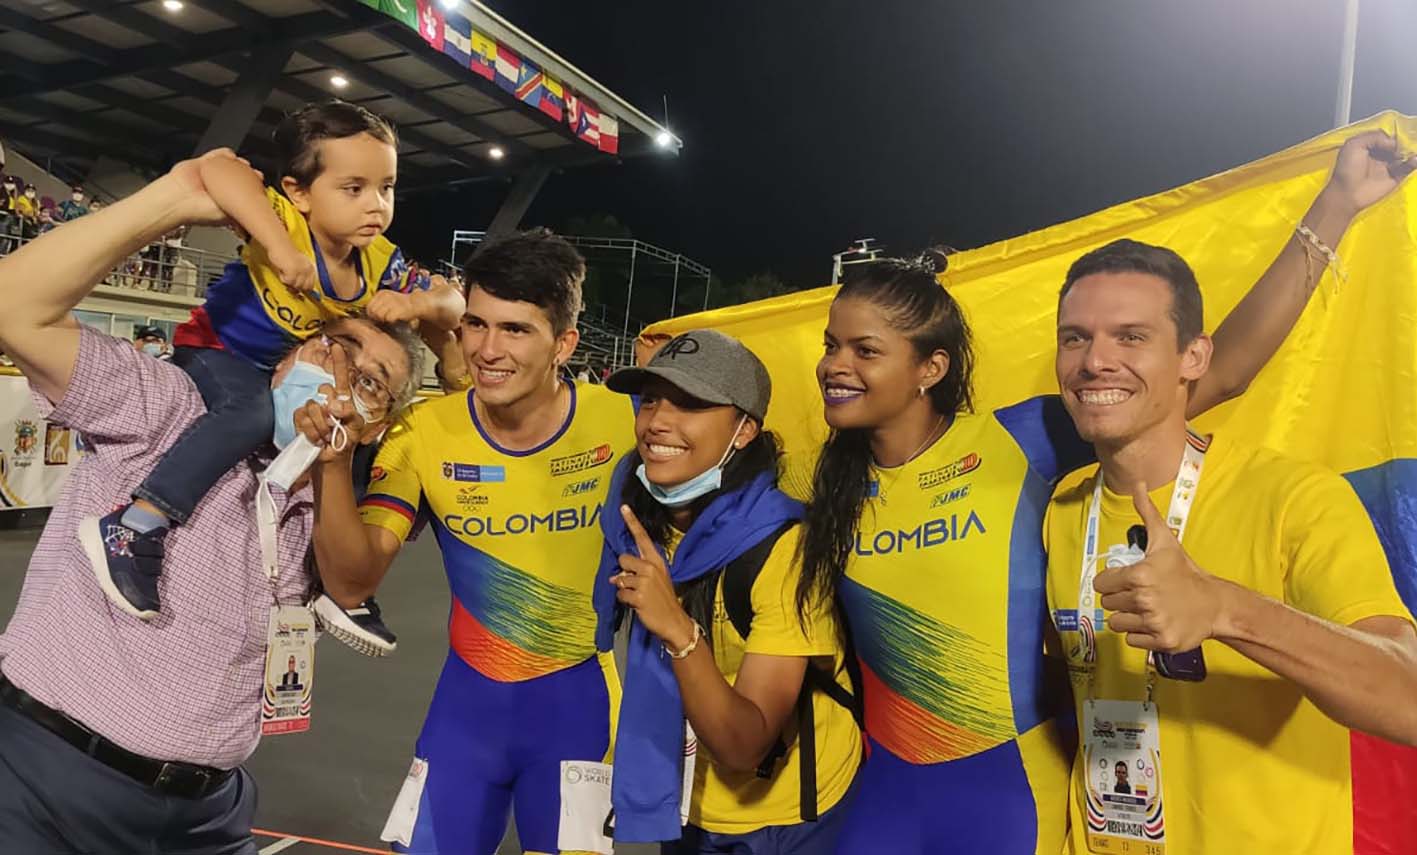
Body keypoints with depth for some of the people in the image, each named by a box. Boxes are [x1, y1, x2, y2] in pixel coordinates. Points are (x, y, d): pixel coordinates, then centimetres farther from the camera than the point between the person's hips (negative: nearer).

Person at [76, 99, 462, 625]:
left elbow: (449, 304, -11)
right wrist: (281, 247, -55)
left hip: (292, 369, 7)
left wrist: (413, 305, -33)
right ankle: (133, 529, -30)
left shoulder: (381, 262, -12)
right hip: (217, 351, -7)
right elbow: (217, 169, -45)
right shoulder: (289, 222, -29)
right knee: (252, 413, -37)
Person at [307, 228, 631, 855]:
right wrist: (332, 462, -32)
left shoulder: (625, 423, -18)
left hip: (577, 700, -1)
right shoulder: (423, 433, -14)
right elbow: (351, 584, -19)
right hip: (468, 695, 2)